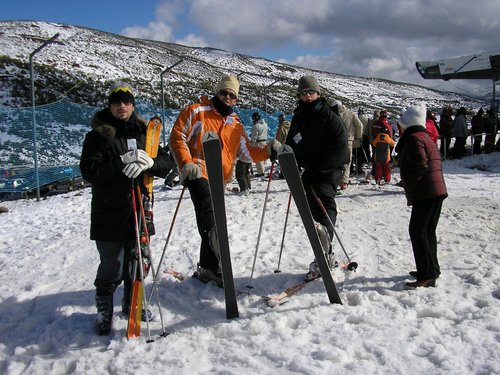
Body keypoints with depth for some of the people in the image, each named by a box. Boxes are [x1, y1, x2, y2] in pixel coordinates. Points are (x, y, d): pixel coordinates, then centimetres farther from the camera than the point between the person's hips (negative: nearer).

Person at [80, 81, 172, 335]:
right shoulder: (98, 135, -1)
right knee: (112, 266, 0)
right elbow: (89, 171, -12)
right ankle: (104, 310, 20)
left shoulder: (144, 132, 10)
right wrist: (121, 163, -23)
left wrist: (149, 163, -17)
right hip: (108, 212, -3)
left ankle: (132, 302, 33)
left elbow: (165, 164, 5)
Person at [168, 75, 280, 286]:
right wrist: (187, 162, -19)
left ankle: (207, 268, 25)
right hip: (198, 173, -6)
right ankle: (216, 267, -17)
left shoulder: (236, 125, 16)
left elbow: (248, 152, 16)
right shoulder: (197, 111, 0)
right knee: (211, 218, -19)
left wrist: (268, 150, -2)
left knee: (212, 222, 12)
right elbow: (177, 136, -5)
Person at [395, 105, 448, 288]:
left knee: (417, 231, -10)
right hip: (437, 190, 10)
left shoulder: (413, 138, -8)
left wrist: (409, 185, -11)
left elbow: (421, 164, -21)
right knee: (428, 231, 16)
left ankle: (427, 275, -13)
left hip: (425, 193, -10)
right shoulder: (426, 137, 22)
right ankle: (432, 270, 23)